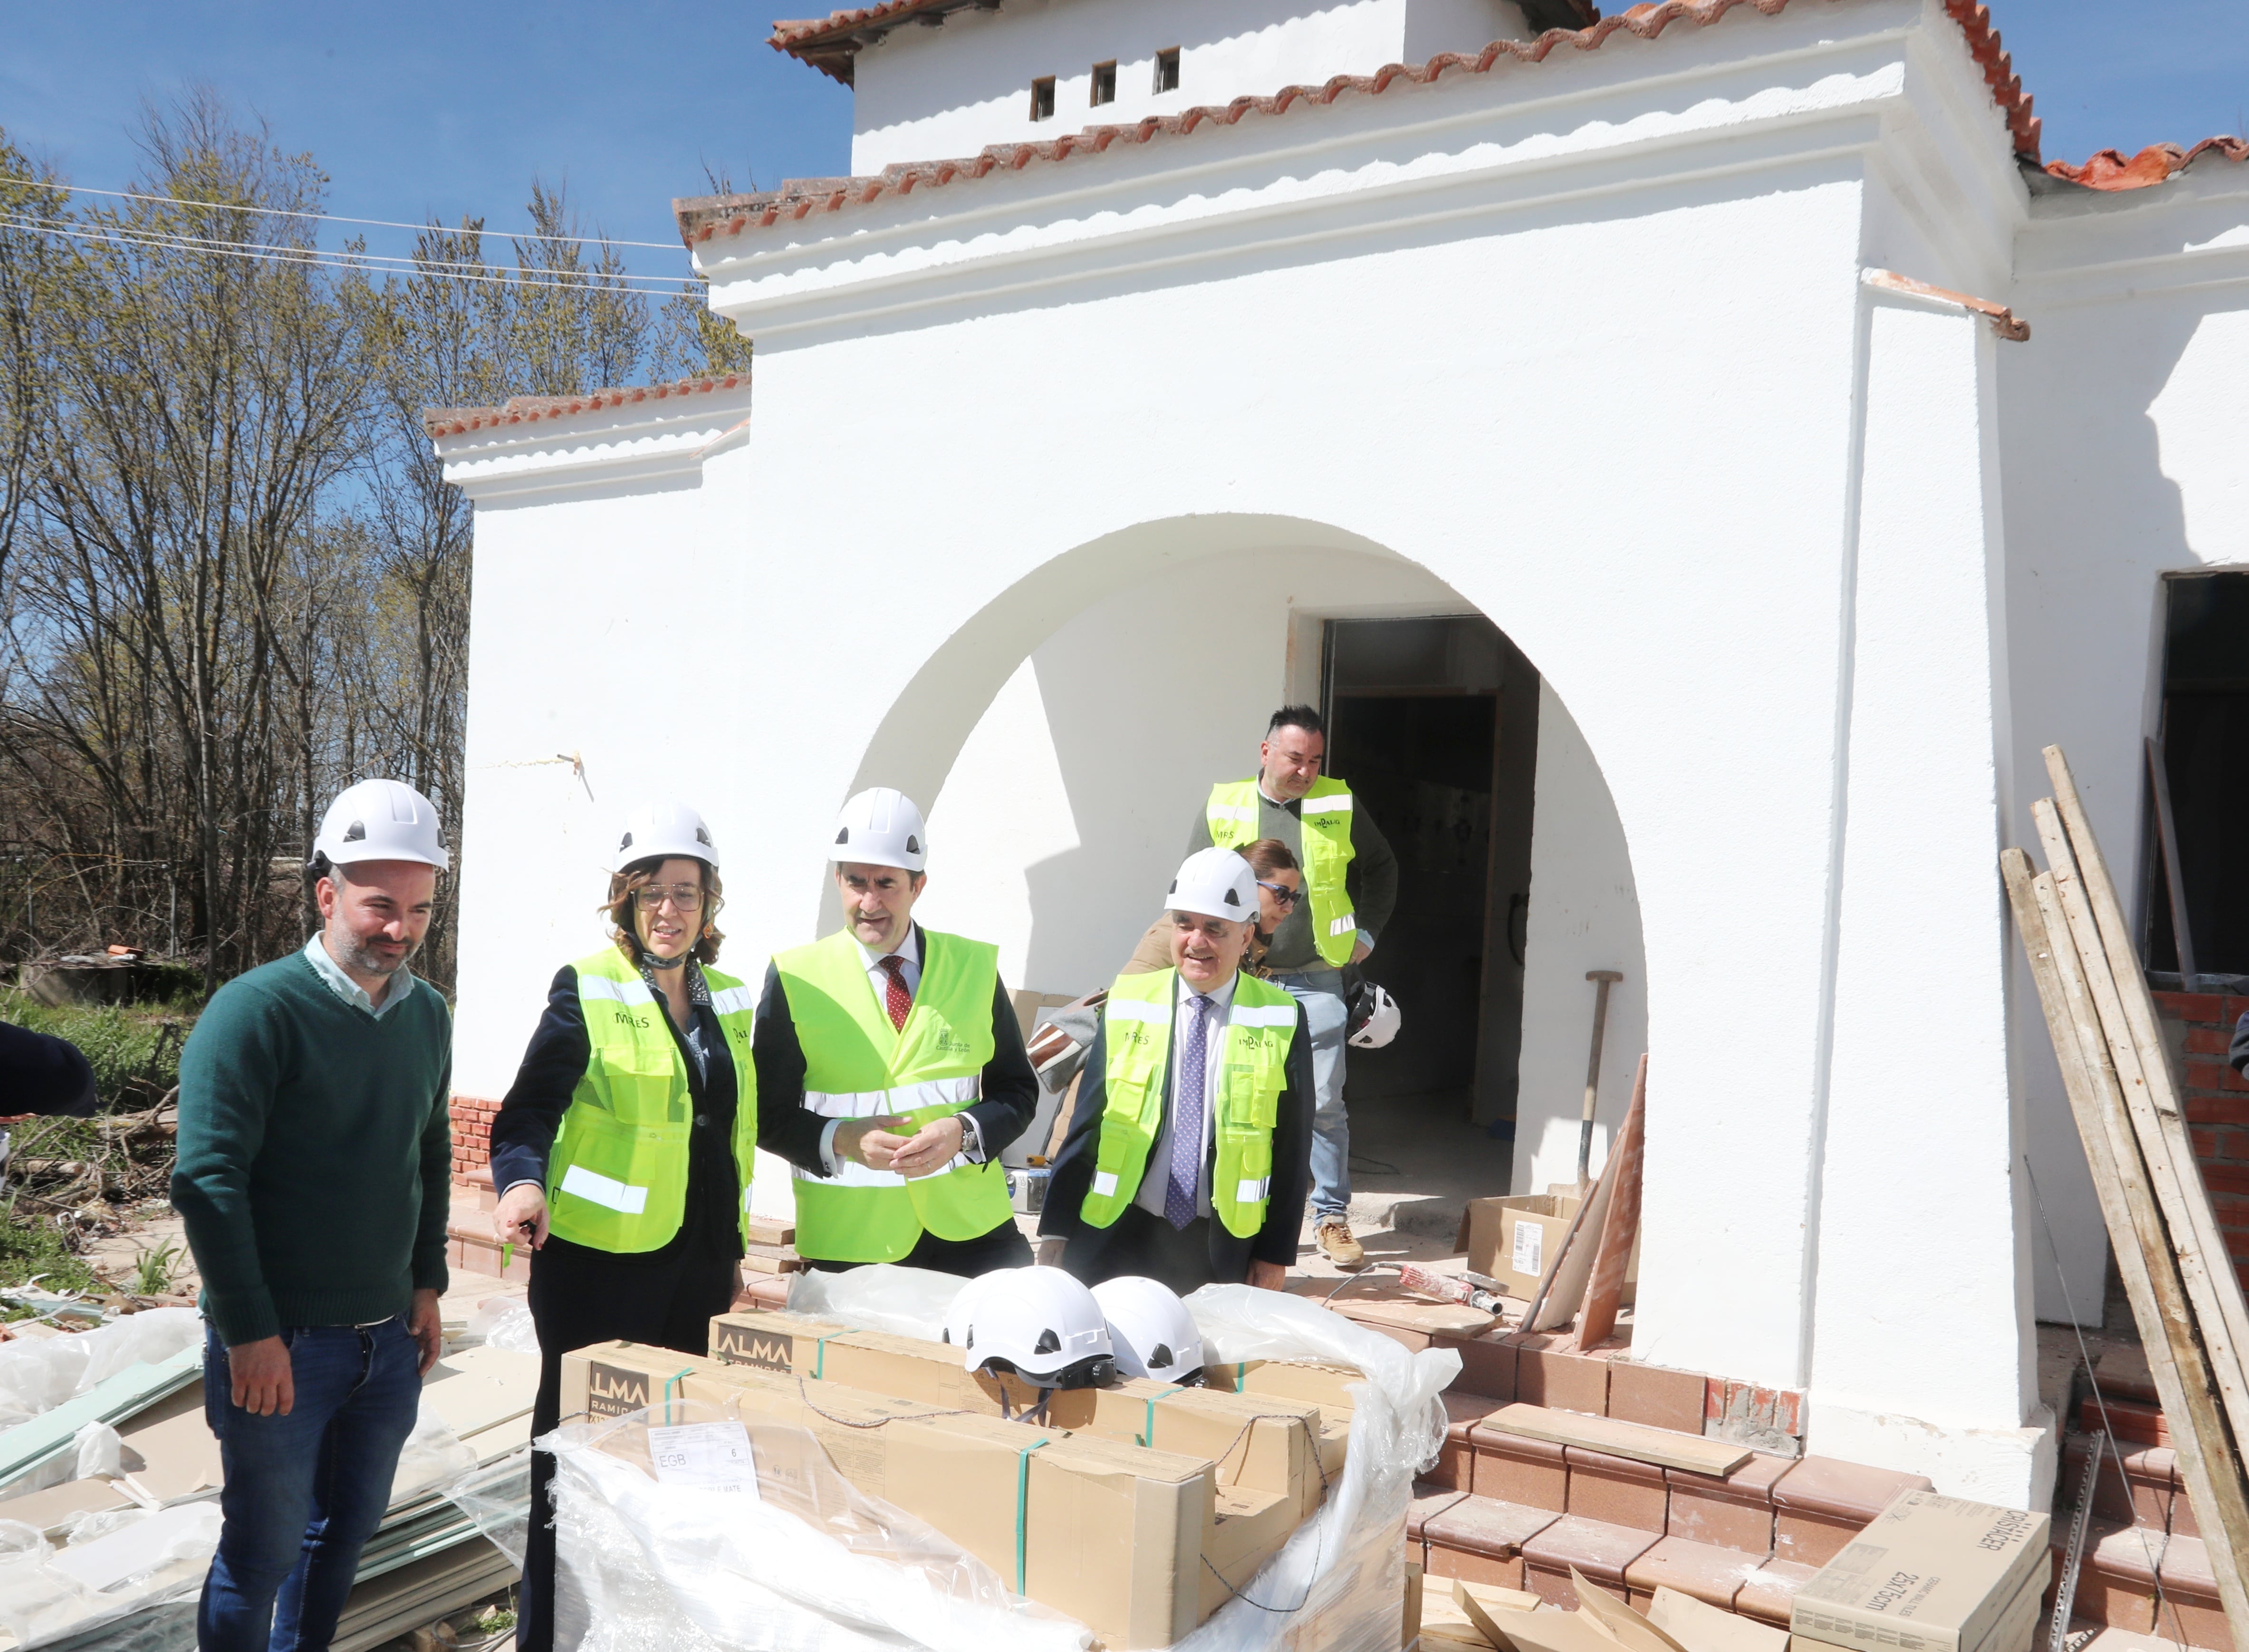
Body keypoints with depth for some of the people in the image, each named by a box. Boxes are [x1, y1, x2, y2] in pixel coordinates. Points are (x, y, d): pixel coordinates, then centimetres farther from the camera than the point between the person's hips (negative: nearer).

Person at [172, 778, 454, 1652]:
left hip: (390, 1338, 6)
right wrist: (250, 1332, -18)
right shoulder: (257, 1009, -16)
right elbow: (208, 1178, -18)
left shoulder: (427, 1014, 5)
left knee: (347, 1528, 19)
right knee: (264, 1549, 7)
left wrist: (427, 1283, 13)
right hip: (279, 1343, -6)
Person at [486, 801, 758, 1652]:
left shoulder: (730, 1001, 10)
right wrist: (523, 1182, -35)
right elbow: (531, 1107, -15)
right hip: (597, 1263, -5)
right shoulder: (586, 991, -7)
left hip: (696, 1267, 5)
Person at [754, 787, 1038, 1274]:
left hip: (970, 1230, 2)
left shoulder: (975, 967, 3)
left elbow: (1018, 1092, 7)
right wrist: (840, 1139, -16)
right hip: (848, 1243, -1)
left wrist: (964, 1132, -12)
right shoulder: (795, 978, -2)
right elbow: (767, 1114, 2)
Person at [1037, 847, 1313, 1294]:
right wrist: (1057, 1229, 2)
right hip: (1116, 1239, 1)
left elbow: (1292, 1148, 2)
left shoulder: (1281, 1020, -1)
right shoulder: (1128, 1005, 1)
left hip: (1223, 1251, -1)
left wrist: (1276, 1253, 1)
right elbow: (1085, 1123, 4)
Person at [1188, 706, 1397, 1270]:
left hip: (1317, 982, 0)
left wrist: (1367, 932, 12)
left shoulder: (1338, 805, 4)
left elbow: (1381, 867, 19)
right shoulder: (1223, 806, 3)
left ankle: (1332, 1217, 12)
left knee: (1325, 1104, 1)